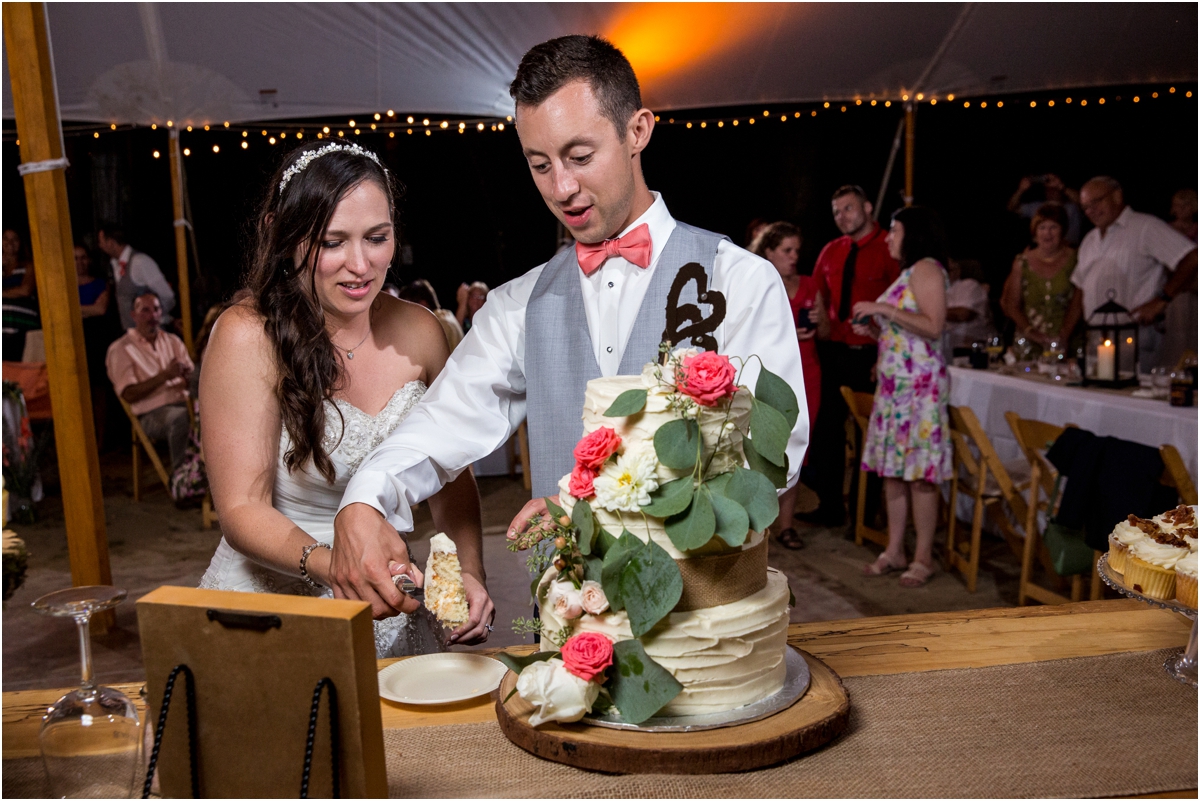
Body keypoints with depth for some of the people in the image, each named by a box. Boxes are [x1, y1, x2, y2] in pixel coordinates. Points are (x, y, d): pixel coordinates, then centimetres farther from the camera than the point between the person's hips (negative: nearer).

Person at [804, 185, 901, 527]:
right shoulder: (830, 251, 11)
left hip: (870, 356, -5)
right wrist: (822, 322, 5)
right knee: (828, 428, 7)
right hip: (833, 352, 6)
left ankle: (865, 512, 15)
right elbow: (818, 293, 24)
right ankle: (830, 505, 17)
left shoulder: (890, 249, -7)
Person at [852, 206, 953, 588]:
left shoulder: (926, 269, -7)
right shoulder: (907, 273, 22)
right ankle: (894, 552, 15)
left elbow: (933, 327, -19)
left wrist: (884, 310, -18)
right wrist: (872, 326, 10)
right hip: (893, 381, 9)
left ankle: (923, 558, 1)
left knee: (919, 473, -6)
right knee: (891, 469, 8)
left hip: (919, 382, -9)